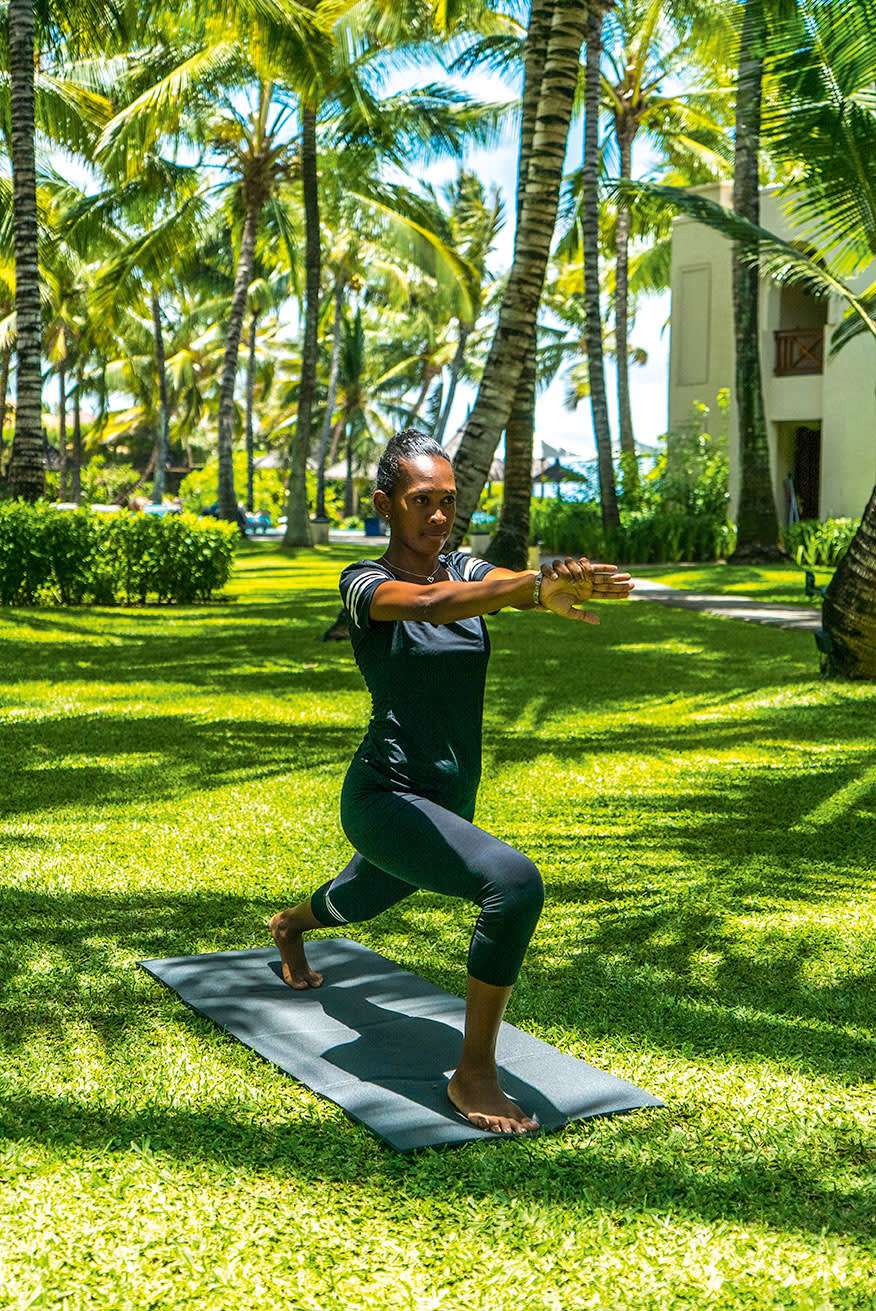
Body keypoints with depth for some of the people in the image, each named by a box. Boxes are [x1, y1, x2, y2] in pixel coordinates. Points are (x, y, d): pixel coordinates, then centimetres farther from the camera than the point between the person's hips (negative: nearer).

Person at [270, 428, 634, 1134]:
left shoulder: (465, 569, 3)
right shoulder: (363, 581, -13)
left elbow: (512, 588, -20)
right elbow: (429, 603, -36)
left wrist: (547, 585, -45)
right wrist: (539, 586, -52)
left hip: (452, 801, 7)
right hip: (386, 798, -7)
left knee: (361, 902, 34)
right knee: (515, 882, -31)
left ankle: (290, 925, 69)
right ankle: (474, 1073, -17)